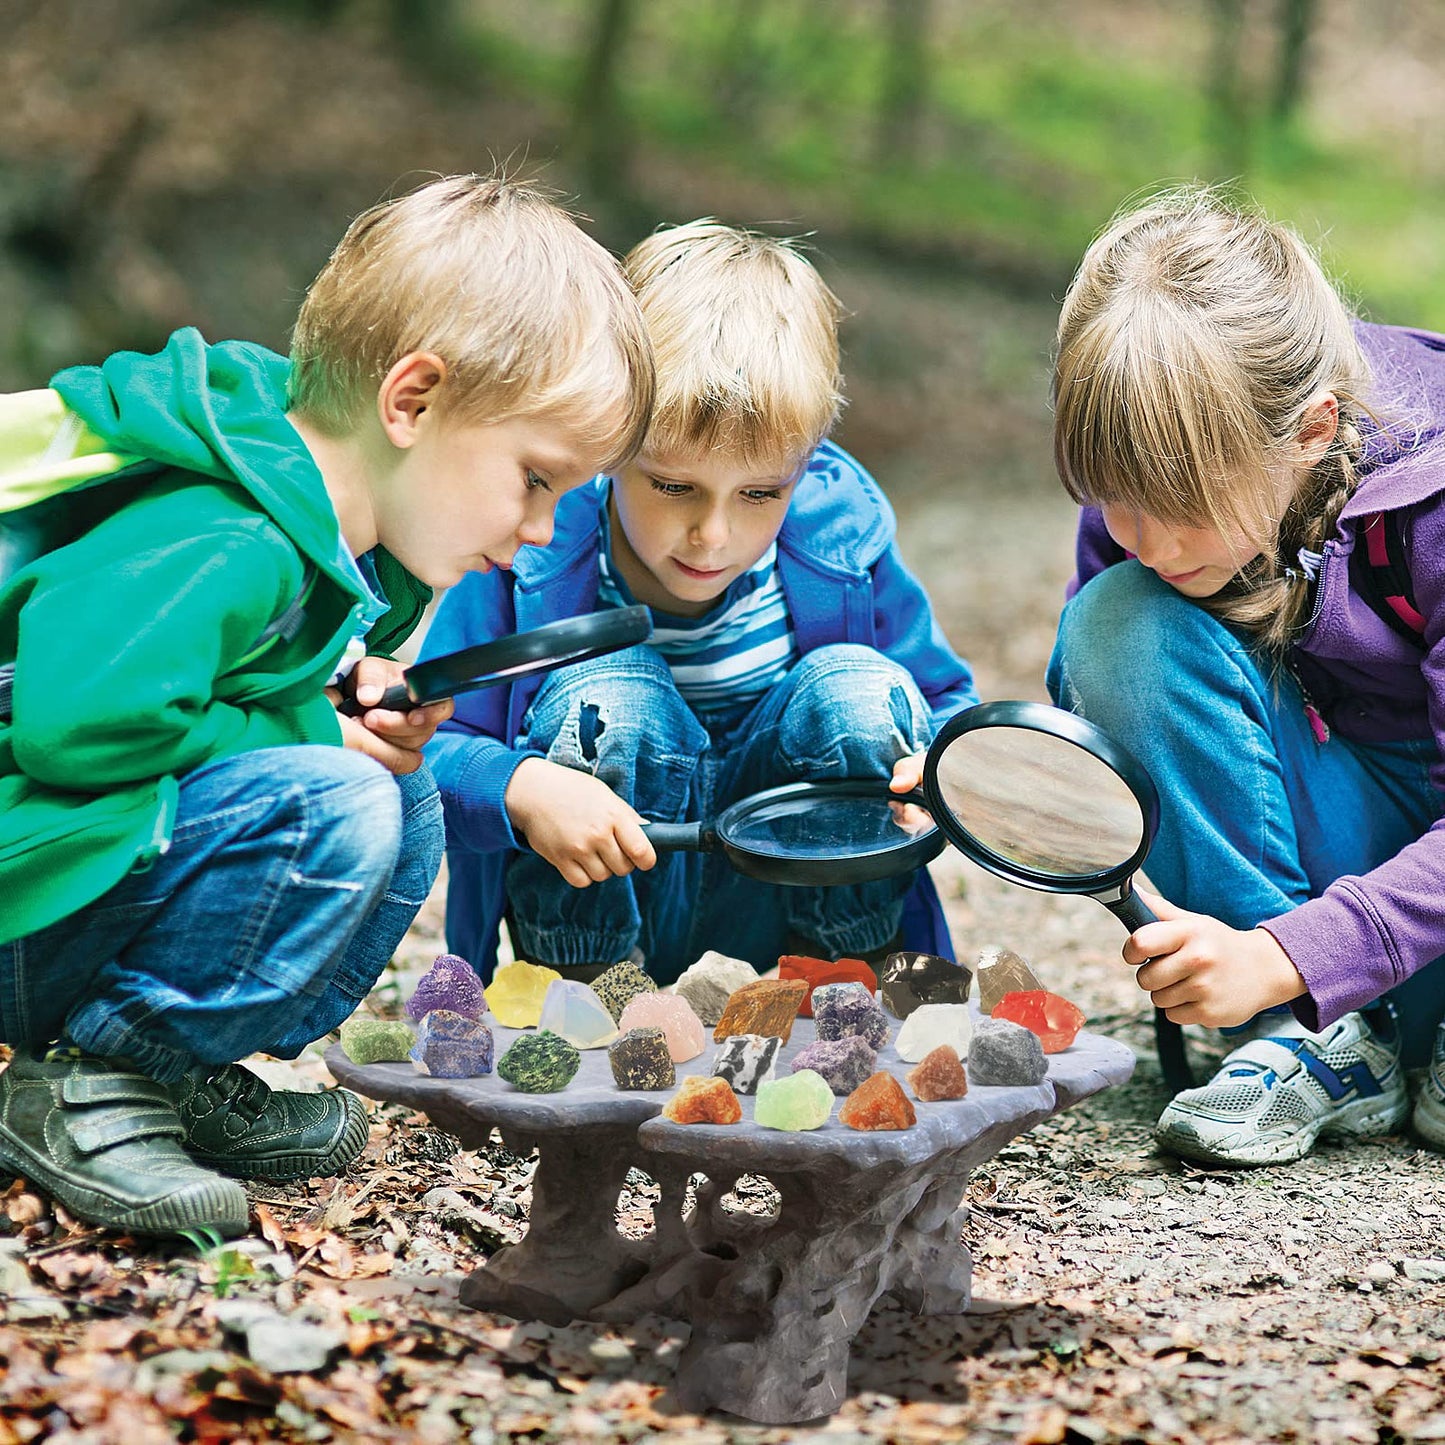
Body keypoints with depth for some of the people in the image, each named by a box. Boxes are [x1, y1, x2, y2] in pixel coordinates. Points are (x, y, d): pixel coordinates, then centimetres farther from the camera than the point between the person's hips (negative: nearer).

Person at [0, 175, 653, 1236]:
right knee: (328, 808, -26)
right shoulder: (220, 546, -26)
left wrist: (351, 699, 0)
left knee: (406, 808, 6)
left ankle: (189, 1080, 5)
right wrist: (316, 731, -20)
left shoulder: (341, 540, 7)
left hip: (124, 850, 10)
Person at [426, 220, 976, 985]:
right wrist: (521, 789, -39)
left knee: (861, 690, -21)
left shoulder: (842, 541, -11)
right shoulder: (530, 555, -18)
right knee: (600, 695, -29)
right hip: (594, 907, -2)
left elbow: (946, 703, 2)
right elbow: (423, 754, -17)